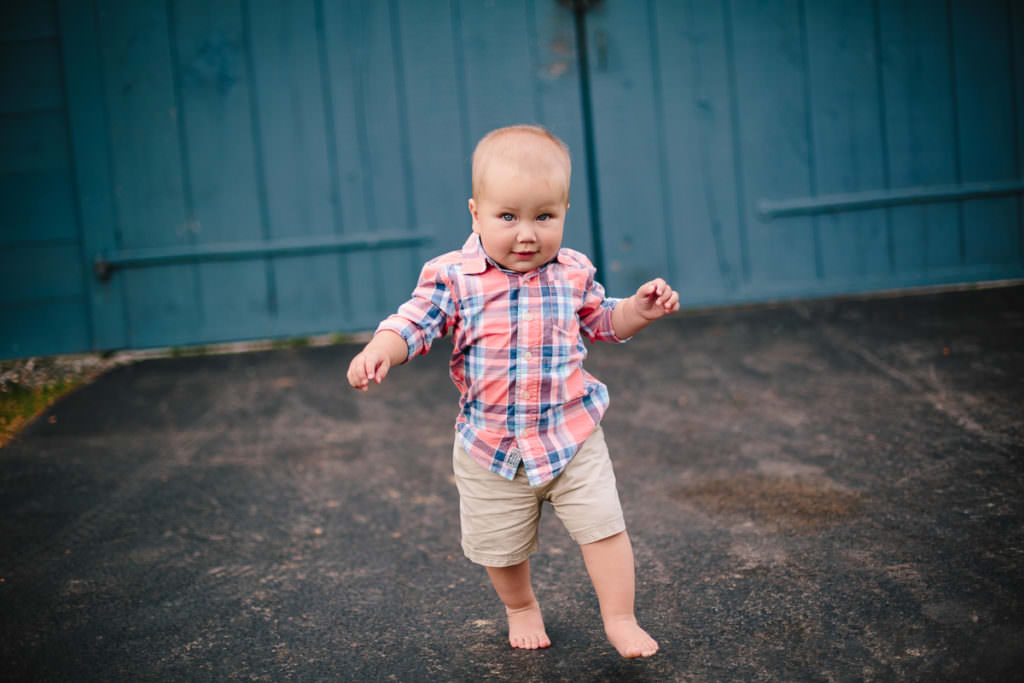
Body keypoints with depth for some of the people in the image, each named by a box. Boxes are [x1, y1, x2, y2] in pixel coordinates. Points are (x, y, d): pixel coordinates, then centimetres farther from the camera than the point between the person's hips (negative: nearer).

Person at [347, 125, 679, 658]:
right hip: (491, 446, 0)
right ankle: (521, 609, 43)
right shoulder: (453, 277, -11)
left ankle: (620, 619, 17)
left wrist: (639, 309, -5)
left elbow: (603, 322, 13)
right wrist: (378, 351, -33)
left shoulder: (573, 274, -2)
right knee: (500, 545, 14)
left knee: (602, 524, -3)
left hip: (571, 434, 1)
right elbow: (414, 322, -14)